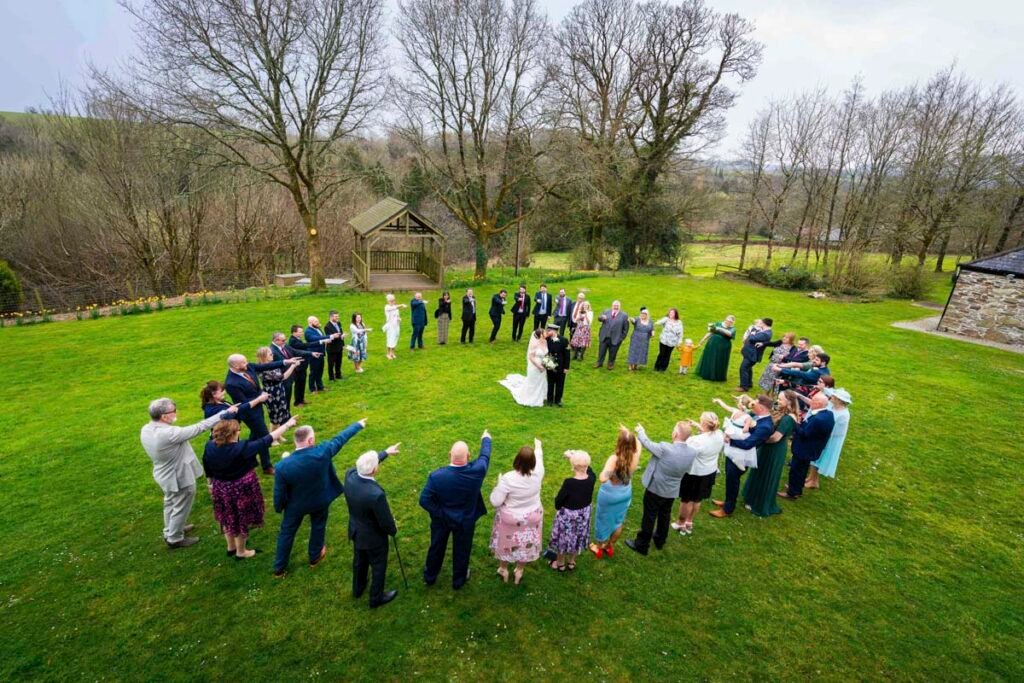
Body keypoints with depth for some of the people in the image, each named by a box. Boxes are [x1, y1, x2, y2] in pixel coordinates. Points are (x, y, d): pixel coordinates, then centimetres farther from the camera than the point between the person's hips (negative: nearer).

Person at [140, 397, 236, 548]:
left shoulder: (146, 430, -11)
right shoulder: (169, 434, -38)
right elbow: (198, 428, -35)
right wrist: (224, 414, -31)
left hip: (165, 475, 9)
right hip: (179, 477, -9)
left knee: (170, 503, 30)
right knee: (180, 508, 15)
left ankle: (170, 531, 51)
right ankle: (175, 539, 34)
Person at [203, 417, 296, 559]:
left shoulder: (210, 447, -14)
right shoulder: (241, 448, -32)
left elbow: (207, 469, 2)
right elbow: (266, 441, -26)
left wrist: (211, 483, 19)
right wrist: (287, 425, -19)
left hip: (221, 489, 6)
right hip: (241, 489, -6)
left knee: (228, 518, 26)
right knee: (241, 520, 16)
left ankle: (231, 547, 46)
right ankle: (241, 552, 34)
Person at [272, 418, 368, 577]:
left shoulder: (283, 466, -30)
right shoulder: (322, 452, -33)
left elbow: (279, 492, -16)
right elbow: (340, 438, -17)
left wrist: (278, 508, 6)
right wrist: (358, 425, -1)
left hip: (296, 505, 0)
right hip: (320, 501, 0)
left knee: (286, 533, 24)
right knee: (318, 527, 28)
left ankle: (279, 568, 42)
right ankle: (315, 557, 50)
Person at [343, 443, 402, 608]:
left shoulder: (350, 475, -24)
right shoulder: (376, 494, -42)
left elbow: (365, 463, 0)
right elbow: (385, 521, -25)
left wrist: (386, 452, 11)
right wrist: (393, 531, -3)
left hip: (356, 531, 6)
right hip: (373, 536, -6)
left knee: (359, 560, 31)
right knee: (378, 566, 21)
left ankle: (358, 589, 56)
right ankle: (376, 598, 44)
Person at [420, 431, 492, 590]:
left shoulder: (436, 476, -32)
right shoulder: (477, 471, -31)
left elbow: (424, 500, -24)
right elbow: (485, 456, -9)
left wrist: (439, 512, -8)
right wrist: (486, 439, 10)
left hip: (441, 519, 1)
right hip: (465, 520, 0)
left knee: (436, 547, 26)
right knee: (462, 550, 25)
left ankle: (429, 576, 51)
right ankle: (458, 580, 48)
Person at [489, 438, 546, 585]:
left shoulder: (508, 478, -33)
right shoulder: (537, 474, -23)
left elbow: (495, 501, -25)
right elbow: (539, 458, 0)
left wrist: (498, 485, -9)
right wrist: (538, 447, 20)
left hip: (510, 518, -2)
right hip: (532, 517, 2)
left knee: (506, 543, 24)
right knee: (526, 544, 25)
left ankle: (503, 570, 46)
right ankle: (518, 572, 44)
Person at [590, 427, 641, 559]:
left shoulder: (614, 459, -34)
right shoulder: (635, 457, -20)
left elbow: (603, 479, -45)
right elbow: (638, 444, 4)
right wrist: (628, 433, 5)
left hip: (609, 495, -4)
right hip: (625, 494, 4)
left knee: (603, 521, 20)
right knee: (618, 521, 25)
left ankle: (598, 547, 41)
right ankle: (610, 547, 46)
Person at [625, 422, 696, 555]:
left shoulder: (665, 449, -32)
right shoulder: (692, 453, -15)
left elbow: (647, 443, -17)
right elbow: (686, 470, 2)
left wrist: (640, 431, 1)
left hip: (655, 489, -5)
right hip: (672, 491, 5)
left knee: (649, 517, 11)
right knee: (664, 516, 26)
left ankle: (642, 545, 25)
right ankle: (660, 540, 46)